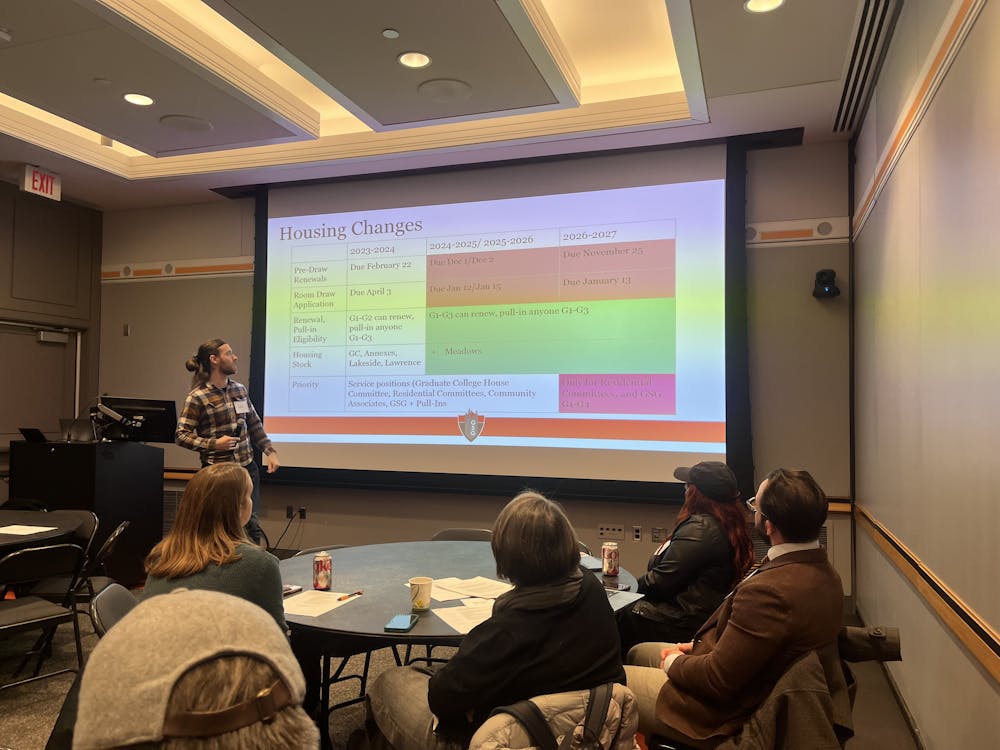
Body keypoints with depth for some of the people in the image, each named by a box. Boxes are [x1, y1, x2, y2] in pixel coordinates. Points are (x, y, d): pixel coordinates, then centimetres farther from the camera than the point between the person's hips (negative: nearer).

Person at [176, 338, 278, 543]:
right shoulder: (197, 397, -11)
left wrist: (270, 451, 7)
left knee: (252, 526, 10)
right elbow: (181, 435, -10)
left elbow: (254, 424, 15)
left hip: (248, 467, 6)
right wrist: (213, 444, -21)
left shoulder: (239, 389, 8)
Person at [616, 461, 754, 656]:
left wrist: (639, 582, -1)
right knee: (624, 610, 12)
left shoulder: (699, 528, -22)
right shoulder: (733, 527, 8)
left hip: (683, 624, -10)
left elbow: (661, 582, -20)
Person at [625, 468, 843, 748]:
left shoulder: (770, 590, -35)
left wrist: (674, 662, -8)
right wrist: (697, 645, 4)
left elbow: (718, 681, -27)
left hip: (726, 711, -9)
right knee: (638, 653, 24)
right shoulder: (823, 571, -4)